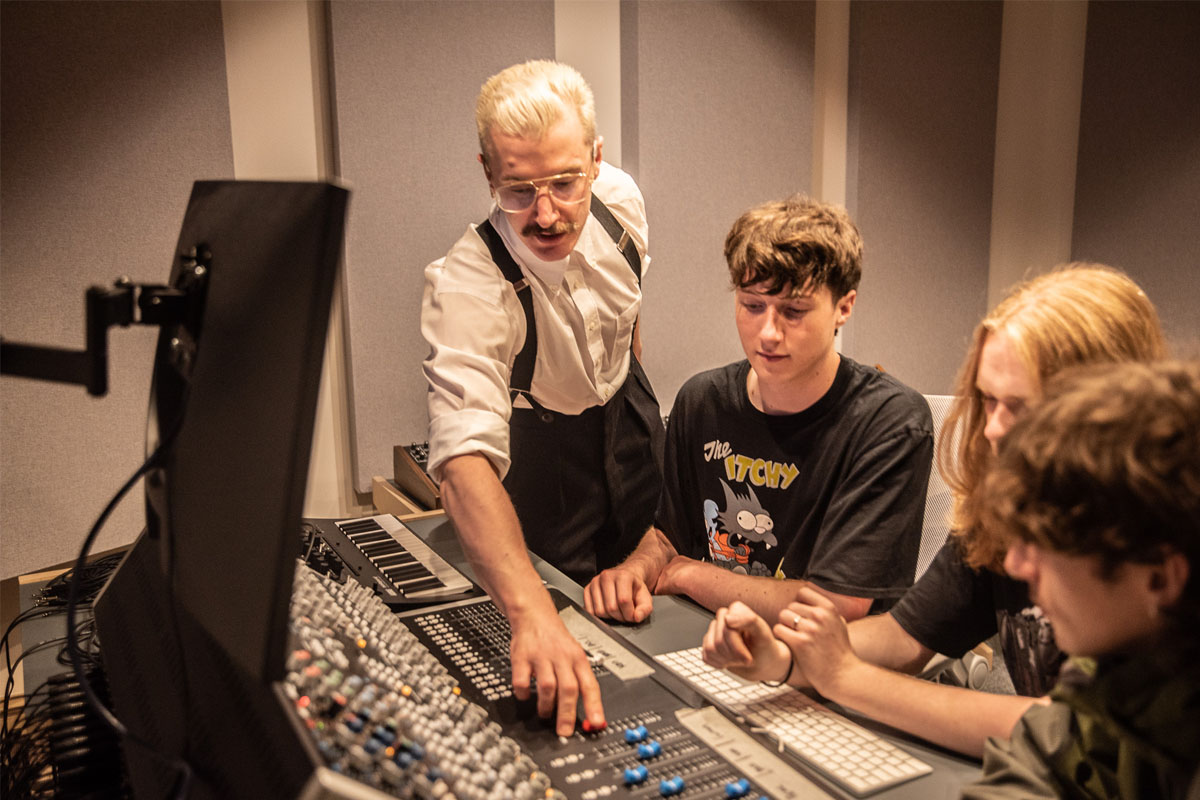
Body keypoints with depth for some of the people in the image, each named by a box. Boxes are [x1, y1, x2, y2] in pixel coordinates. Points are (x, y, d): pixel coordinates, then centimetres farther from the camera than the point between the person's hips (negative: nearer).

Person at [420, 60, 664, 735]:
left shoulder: (621, 198, -21)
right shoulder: (465, 287, -39)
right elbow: (465, 458, -52)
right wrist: (533, 612, -66)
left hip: (629, 419, 5)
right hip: (538, 448, -4)